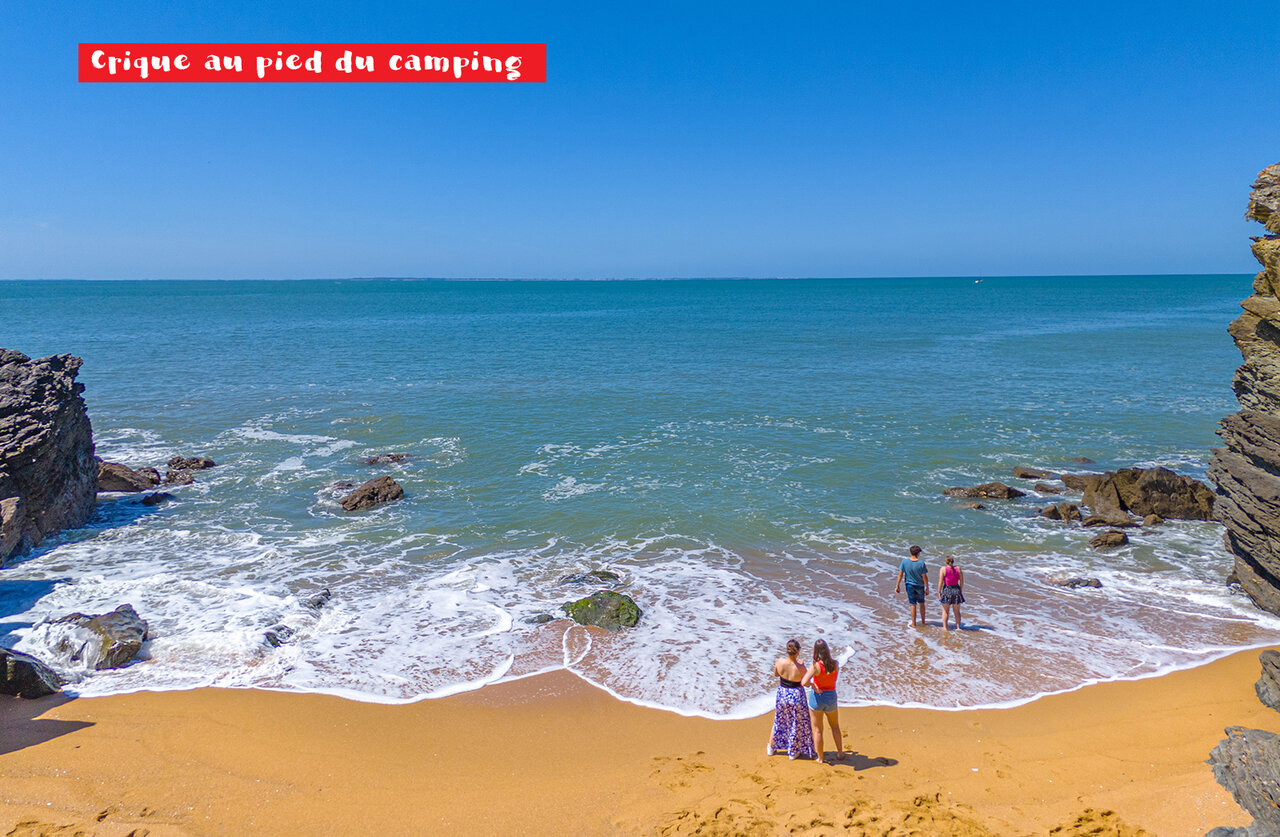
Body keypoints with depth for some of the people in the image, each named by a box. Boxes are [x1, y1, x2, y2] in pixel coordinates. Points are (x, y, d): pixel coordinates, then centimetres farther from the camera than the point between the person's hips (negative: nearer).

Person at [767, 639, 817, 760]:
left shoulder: (780, 662, -19)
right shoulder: (800, 667, -27)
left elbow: (776, 674, 2)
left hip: (782, 694, 3)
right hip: (796, 695, -3)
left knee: (778, 721, 24)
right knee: (797, 723, 19)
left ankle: (771, 747, 39)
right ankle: (793, 751, 33)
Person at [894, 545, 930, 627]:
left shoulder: (905, 561, -12)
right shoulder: (921, 563, -17)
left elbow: (900, 574, -7)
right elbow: (924, 577, -12)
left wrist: (897, 586, 1)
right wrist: (927, 588, -1)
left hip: (910, 585, 1)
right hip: (920, 586, 0)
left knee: (913, 605, 10)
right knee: (921, 604, 19)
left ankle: (913, 624, 15)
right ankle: (923, 622, 29)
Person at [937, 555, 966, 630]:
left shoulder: (943, 569, -9)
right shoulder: (958, 569, 0)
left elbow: (940, 582, -11)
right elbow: (962, 581, 2)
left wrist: (939, 592, -4)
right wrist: (961, 591, 13)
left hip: (947, 590, -2)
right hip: (956, 590, 3)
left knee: (945, 611, 11)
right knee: (957, 611, 16)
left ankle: (945, 627, 12)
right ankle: (958, 627, 18)